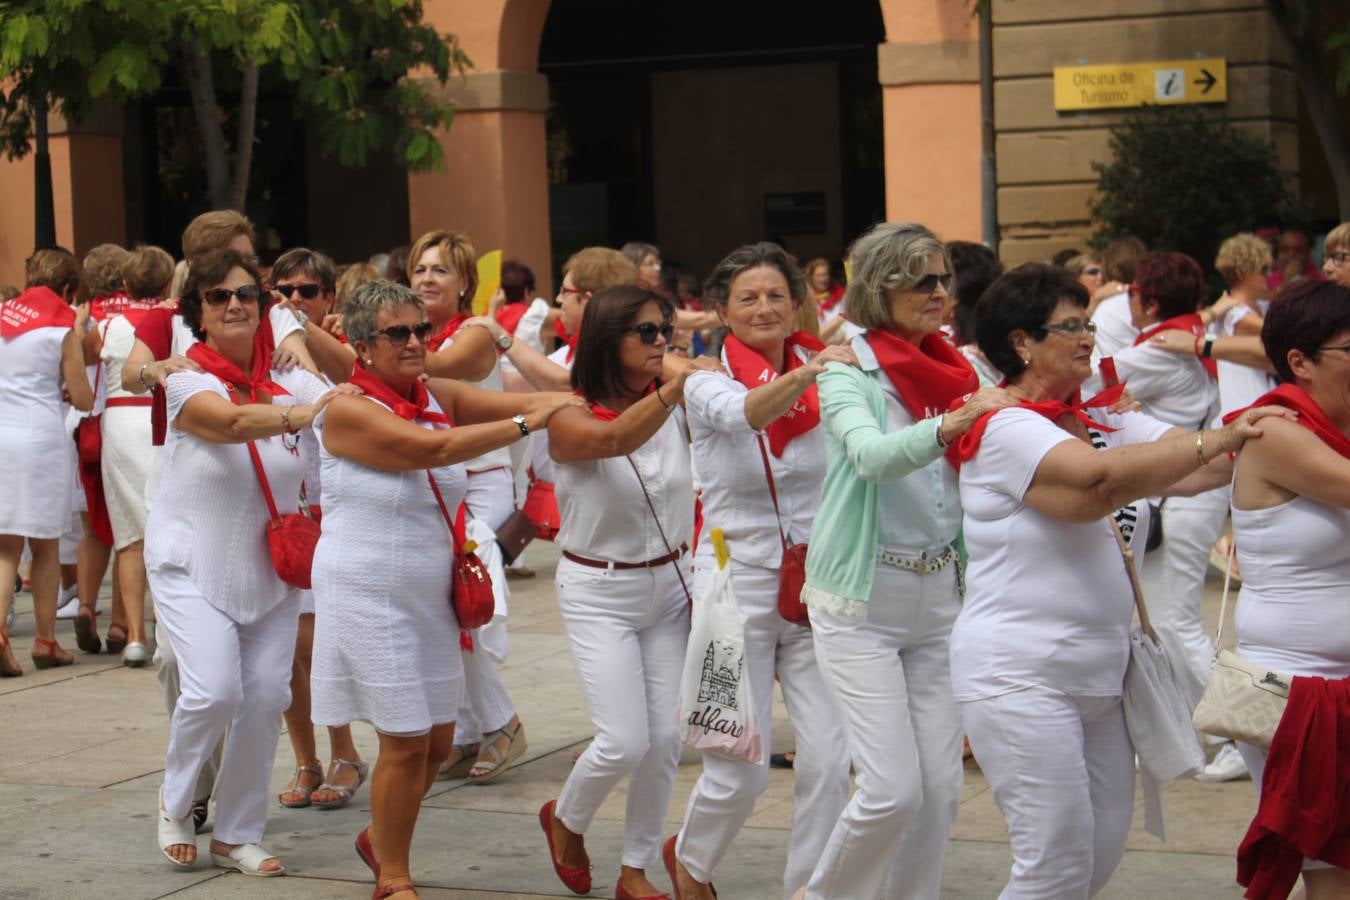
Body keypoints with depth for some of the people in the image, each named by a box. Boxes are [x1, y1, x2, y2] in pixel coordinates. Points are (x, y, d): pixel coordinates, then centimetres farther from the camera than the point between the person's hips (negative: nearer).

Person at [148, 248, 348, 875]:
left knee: (266, 698, -2)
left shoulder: (291, 381, -2)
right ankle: (175, 806, 11)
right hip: (193, 564, -4)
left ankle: (236, 835, 18)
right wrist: (302, 413, -49)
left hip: (270, 569, 4)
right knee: (214, 690, -18)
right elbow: (234, 420, -34)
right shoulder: (188, 381, -14)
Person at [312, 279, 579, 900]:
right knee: (406, 743, -3)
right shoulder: (349, 411, -16)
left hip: (431, 594, 7)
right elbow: (434, 449, -28)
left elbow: (515, 402, -4)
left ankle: (379, 838, 38)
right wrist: (525, 424, -29)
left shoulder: (437, 395, 4)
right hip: (369, 597, -7)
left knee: (438, 741, 12)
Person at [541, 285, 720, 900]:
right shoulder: (570, 417, -14)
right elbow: (615, 440, -36)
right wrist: (674, 387, -51)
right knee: (624, 742, -10)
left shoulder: (678, 408, -1)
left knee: (665, 739, 2)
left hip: (669, 584, 4)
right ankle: (565, 820, 22)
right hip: (599, 594, -4)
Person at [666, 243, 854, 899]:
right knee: (740, 773, 0)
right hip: (738, 585, -2)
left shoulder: (824, 368, 2)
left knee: (829, 761, -5)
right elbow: (744, 411, -31)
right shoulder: (707, 382, -8)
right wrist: (802, 377, -50)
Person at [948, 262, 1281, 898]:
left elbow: (1193, 466, 2)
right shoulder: (1005, 429, -13)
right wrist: (1221, 440, -26)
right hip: (1021, 677, -8)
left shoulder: (1105, 420, 12)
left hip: (1097, 673, 8)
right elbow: (1102, 476, -29)